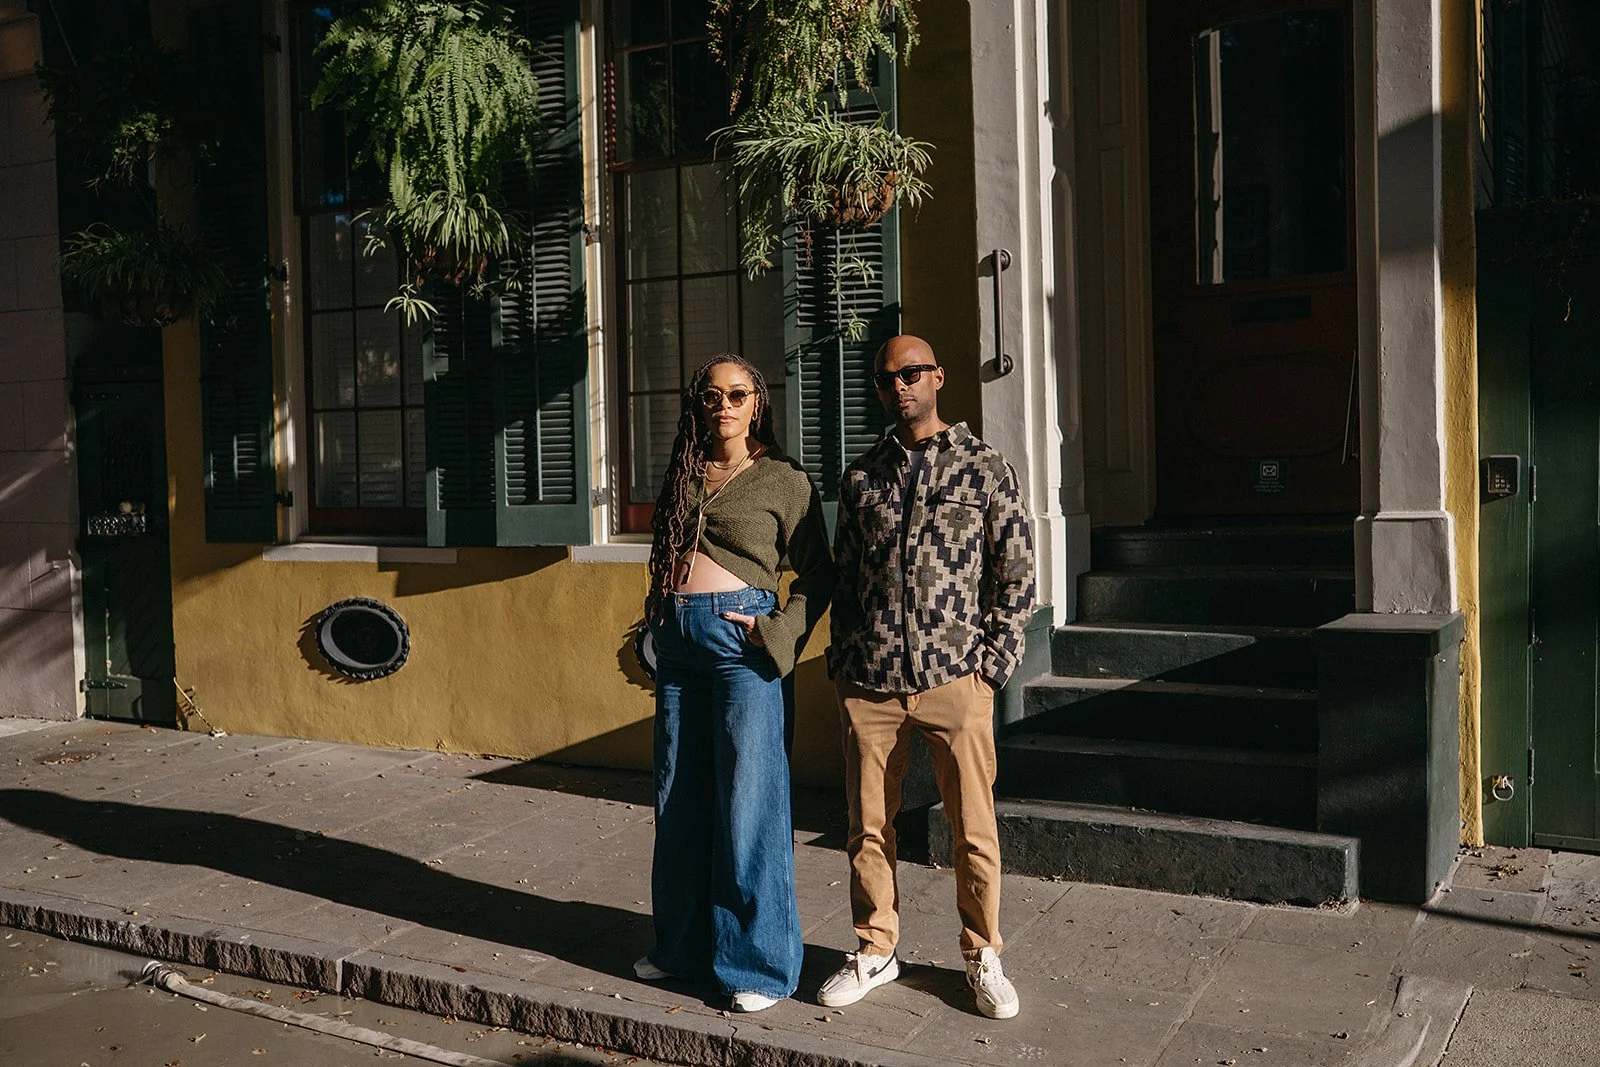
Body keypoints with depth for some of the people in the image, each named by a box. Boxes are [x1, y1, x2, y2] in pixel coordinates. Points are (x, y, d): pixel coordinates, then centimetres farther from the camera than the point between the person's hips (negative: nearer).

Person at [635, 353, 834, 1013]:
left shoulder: (783, 481, 0)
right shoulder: (683, 475, 14)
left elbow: (818, 575, 0)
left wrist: (778, 632, -12)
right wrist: (659, 619, 11)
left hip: (740, 638, -6)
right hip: (678, 639, 6)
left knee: (749, 802, -4)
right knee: (680, 797, 12)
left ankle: (761, 963, 7)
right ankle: (684, 944, 26)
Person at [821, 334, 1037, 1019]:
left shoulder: (986, 470, 2)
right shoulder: (860, 477, 11)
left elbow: (1016, 577, 1)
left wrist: (990, 668, -6)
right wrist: (841, 663, 8)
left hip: (953, 680, -2)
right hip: (868, 683, 3)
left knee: (974, 828, 4)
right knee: (868, 826, 10)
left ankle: (983, 955, 23)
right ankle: (875, 950, 26)